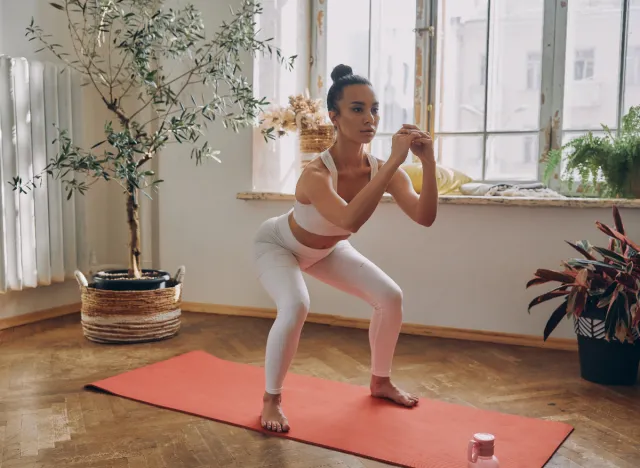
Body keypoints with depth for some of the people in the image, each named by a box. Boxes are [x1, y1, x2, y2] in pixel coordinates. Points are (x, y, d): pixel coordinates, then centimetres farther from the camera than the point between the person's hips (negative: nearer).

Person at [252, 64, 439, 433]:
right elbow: (350, 220, -60)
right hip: (277, 244, -6)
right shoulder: (316, 174, -41)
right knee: (295, 308, -32)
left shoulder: (381, 170, -23)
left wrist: (429, 162, -44)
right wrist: (395, 162, -60)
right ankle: (272, 399, -8)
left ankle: (381, 381, 21)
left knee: (390, 297, -2)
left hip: (326, 250, 6)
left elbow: (425, 217, -32)